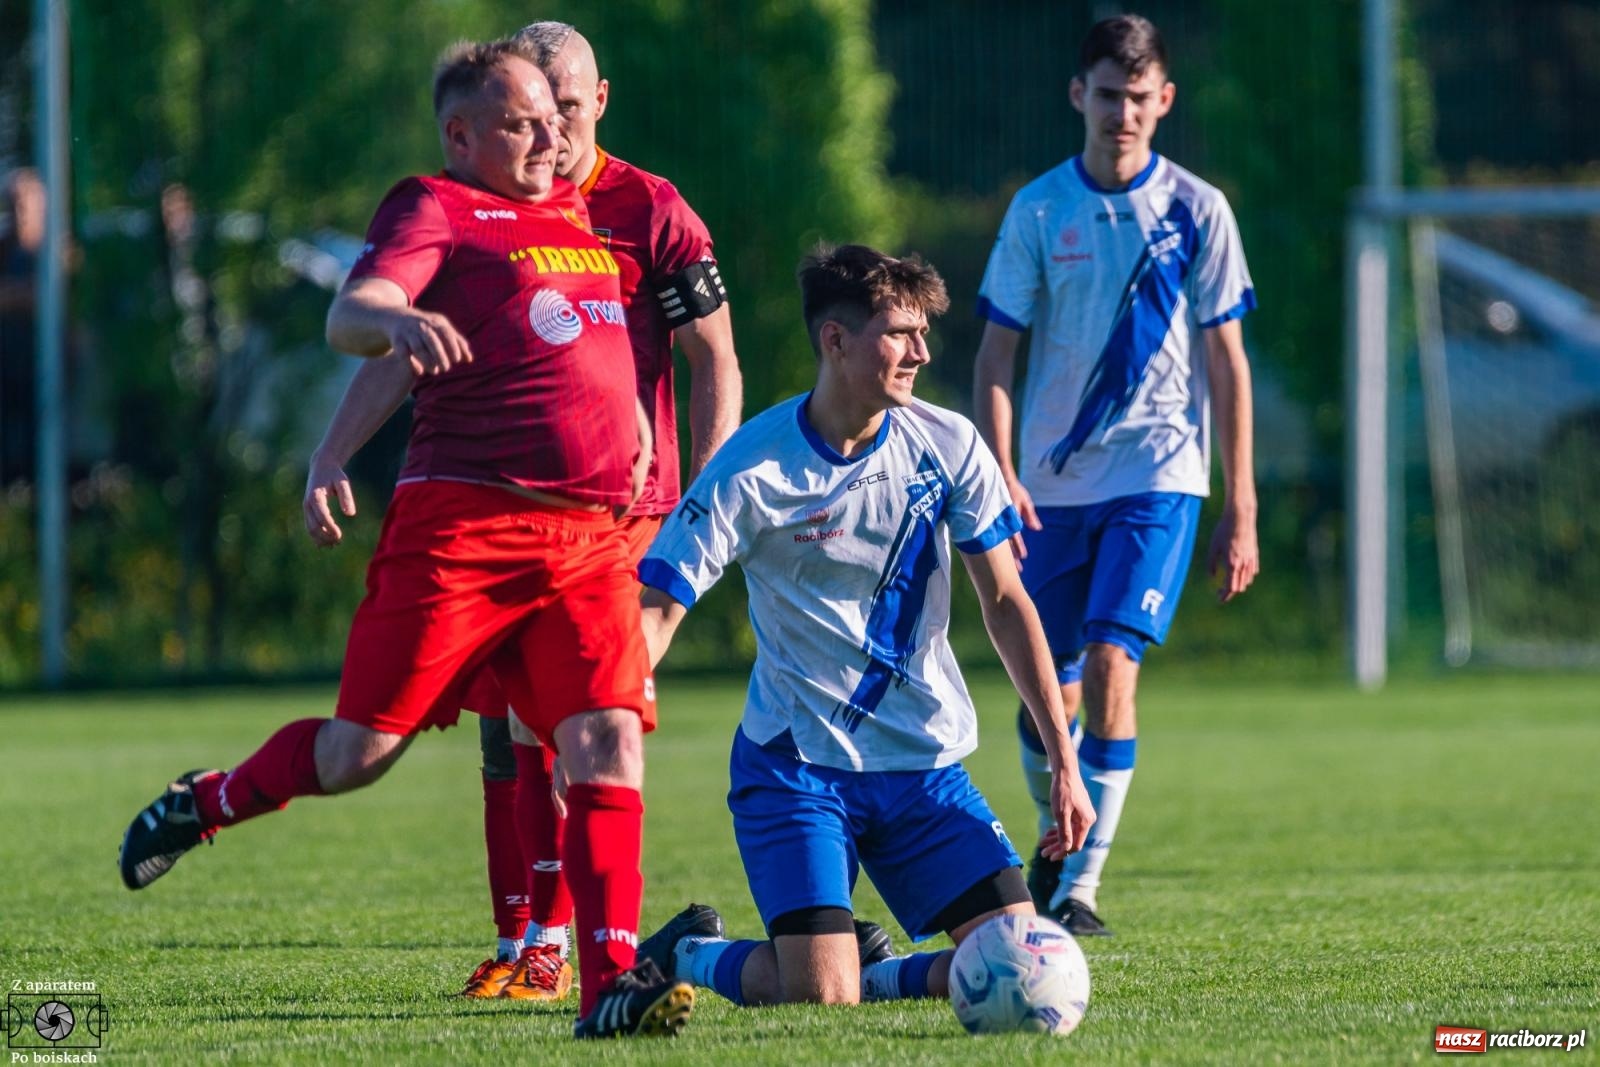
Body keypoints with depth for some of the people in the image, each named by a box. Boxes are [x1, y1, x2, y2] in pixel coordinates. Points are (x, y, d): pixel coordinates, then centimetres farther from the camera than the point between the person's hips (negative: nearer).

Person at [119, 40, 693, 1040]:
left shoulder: (580, 212, 22)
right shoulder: (437, 210, 0)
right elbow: (349, 318, -17)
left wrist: (631, 413, 30)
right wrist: (398, 318, -38)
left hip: (591, 537, 5)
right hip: (461, 523, -5)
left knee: (609, 740, -12)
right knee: (360, 751, -1)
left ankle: (612, 982, -15)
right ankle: (200, 804, 27)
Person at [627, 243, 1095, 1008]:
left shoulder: (946, 445, -2)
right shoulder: (751, 471, -14)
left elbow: (1005, 603, 5)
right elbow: (653, 613, -14)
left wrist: (1064, 762, 1)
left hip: (926, 765, 4)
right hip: (794, 765, -4)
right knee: (817, 998, -18)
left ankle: (871, 976, 18)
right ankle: (688, 955, 14)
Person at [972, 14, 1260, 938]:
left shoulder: (1196, 211, 0)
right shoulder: (1040, 211, 2)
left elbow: (1226, 361, 3)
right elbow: (996, 355, 3)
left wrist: (1242, 507, 0)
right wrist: (998, 474, -11)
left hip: (1158, 476, -2)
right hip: (1053, 483, 2)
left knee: (1110, 666, -18)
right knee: (1047, 691, 7)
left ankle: (1081, 884, -15)